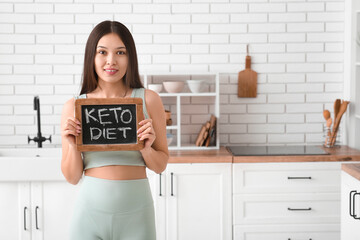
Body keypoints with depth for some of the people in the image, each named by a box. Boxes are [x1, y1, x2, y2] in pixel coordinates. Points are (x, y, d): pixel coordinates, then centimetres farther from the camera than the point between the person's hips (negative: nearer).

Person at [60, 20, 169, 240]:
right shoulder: (74, 106, -1)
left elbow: (160, 166, 5)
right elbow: (72, 177, 4)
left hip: (135, 214, 0)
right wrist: (72, 145, -13)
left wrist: (147, 148, -14)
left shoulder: (148, 100, -2)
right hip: (91, 208, 0)